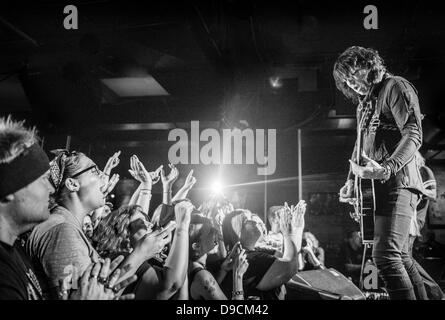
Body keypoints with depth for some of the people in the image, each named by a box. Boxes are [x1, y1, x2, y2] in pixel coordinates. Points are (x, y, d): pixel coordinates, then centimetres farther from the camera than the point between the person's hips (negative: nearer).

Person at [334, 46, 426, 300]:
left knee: (386, 255, -18)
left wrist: (386, 169, -27)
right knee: (401, 256, 11)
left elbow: (414, 136, -15)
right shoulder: (366, 102, 21)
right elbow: (361, 144, 26)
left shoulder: (396, 87, -5)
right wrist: (351, 180, 13)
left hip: (397, 182, -9)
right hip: (379, 186, 9)